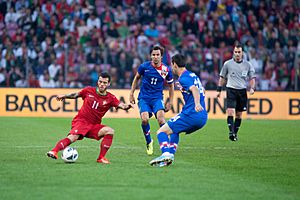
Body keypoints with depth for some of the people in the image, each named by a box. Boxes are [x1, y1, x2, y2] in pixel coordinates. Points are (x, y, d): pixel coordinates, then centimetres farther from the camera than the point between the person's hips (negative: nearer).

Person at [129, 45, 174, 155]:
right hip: (144, 97, 0)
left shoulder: (166, 70, -4)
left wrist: (170, 101, 10)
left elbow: (171, 85, 12)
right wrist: (131, 93, 12)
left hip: (157, 98, 0)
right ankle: (149, 142, 4)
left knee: (160, 117, -26)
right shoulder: (144, 66, -5)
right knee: (144, 119, -21)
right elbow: (137, 78, 14)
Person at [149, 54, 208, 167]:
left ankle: (166, 154, -26)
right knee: (174, 130, 30)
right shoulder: (193, 75, 19)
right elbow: (201, 90, 33)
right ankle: (170, 154, 18)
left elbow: (194, 89, -27)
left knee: (161, 131, -5)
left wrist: (197, 104, -43)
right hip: (203, 117, 9)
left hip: (191, 115, -9)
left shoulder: (183, 78, -9)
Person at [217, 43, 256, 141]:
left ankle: (235, 133, 17)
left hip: (242, 91, 2)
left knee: (239, 114, 7)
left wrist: (252, 88, -7)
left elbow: (252, 78, 10)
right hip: (231, 90, -2)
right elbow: (222, 77, 11)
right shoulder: (227, 64, 2)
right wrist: (219, 90, 7)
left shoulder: (247, 65, 5)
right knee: (230, 112, -16)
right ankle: (231, 131, -20)